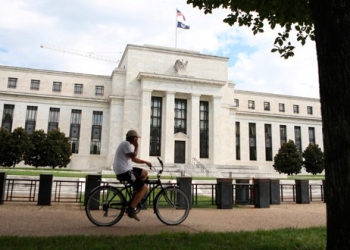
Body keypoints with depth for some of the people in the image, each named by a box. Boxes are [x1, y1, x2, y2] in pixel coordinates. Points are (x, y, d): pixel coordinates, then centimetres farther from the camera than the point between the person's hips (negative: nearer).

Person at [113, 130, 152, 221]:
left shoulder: (126, 144, 21)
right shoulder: (126, 144, -13)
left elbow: (133, 159, 24)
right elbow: (133, 156, -24)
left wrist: (145, 162, 17)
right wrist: (136, 146, -9)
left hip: (124, 170, 10)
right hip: (124, 171, -10)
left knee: (145, 173, 19)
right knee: (144, 188, -9)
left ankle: (137, 194, 16)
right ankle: (131, 210, -11)